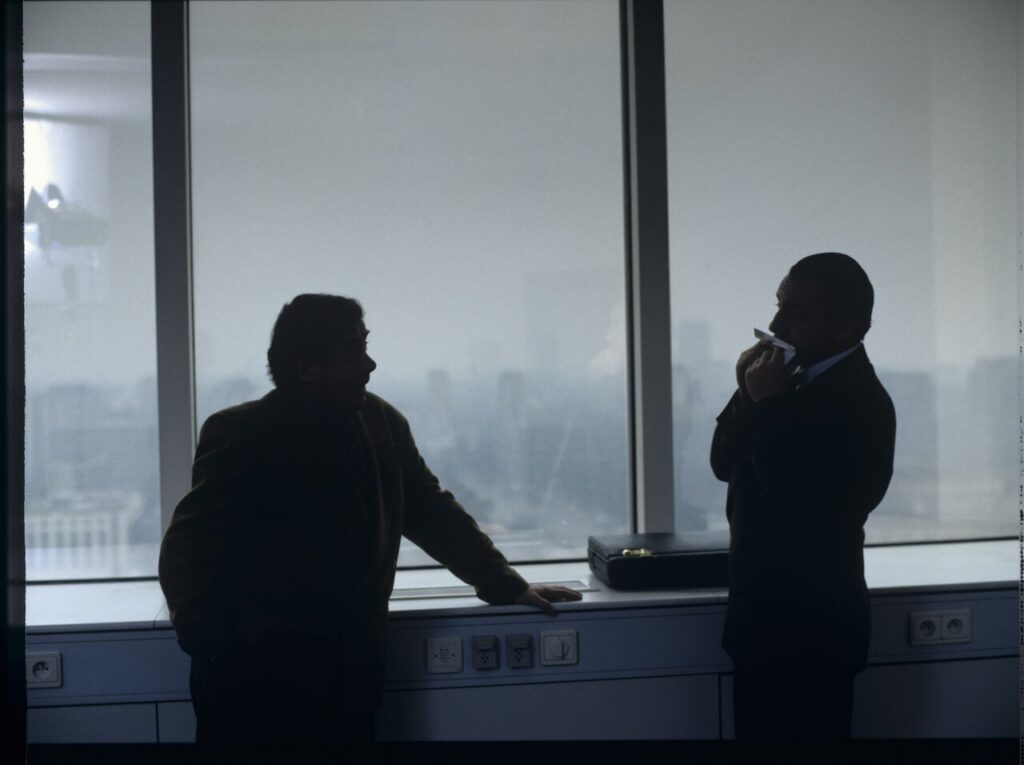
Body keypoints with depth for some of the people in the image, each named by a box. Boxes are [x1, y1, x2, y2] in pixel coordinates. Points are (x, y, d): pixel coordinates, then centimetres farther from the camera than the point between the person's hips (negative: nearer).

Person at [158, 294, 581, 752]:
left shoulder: (381, 423, 8)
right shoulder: (240, 435, -8)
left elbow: (433, 514, 16)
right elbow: (188, 551, -8)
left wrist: (508, 587, 16)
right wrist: (213, 652, -14)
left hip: (352, 678, 5)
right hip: (255, 684, -5)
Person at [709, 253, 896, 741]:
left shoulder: (860, 402, -20)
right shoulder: (796, 382, 7)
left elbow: (801, 499, -27)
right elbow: (724, 464, 9)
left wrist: (767, 404, -19)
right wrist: (749, 396, -7)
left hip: (811, 626, -8)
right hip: (766, 614, 8)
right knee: (760, 733, 17)